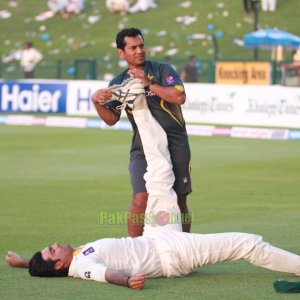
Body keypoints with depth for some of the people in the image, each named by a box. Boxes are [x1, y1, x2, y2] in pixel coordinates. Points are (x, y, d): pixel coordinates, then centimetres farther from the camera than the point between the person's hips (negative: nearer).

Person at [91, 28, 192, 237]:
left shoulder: (162, 70, 0)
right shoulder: (119, 83, 9)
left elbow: (179, 97, -15)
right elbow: (111, 119, 5)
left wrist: (148, 84, -17)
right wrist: (97, 103, -14)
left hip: (176, 146, -1)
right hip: (143, 148, 1)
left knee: (179, 201, 5)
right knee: (141, 198, -17)